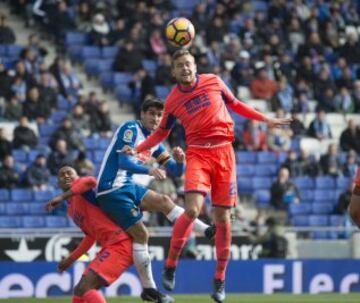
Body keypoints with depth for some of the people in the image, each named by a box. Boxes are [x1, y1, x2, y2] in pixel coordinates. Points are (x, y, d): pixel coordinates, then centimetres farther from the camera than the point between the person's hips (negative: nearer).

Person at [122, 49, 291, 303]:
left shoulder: (214, 82, 5)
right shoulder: (173, 100, 4)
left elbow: (235, 105, 20)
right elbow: (161, 133, 17)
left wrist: (266, 120, 18)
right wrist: (137, 149, 3)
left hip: (223, 152, 1)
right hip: (197, 153, -1)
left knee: (222, 216, 1)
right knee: (192, 210, -22)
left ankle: (220, 279, 12)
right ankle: (171, 265, -6)